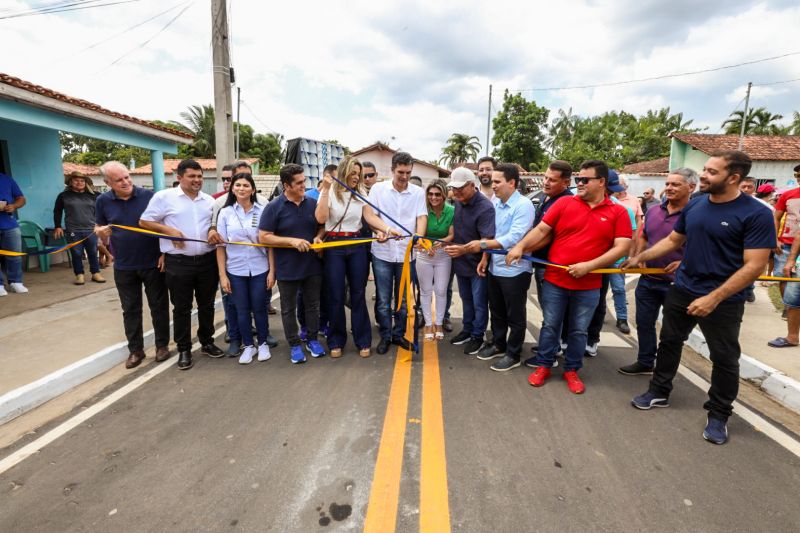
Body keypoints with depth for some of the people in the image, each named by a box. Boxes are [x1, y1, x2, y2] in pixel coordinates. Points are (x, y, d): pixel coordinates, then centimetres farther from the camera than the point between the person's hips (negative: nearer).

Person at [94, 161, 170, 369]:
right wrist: (100, 232, -15)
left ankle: (162, 345, 23)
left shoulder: (148, 195, -7)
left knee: (159, 306, 7)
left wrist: (165, 253, -8)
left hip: (153, 263, -2)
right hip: (124, 267, 2)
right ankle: (135, 350, 25)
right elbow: (98, 228, 10)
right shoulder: (103, 201, -1)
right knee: (130, 310, 11)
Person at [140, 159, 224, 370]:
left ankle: (207, 342, 29)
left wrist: (215, 235, -3)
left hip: (207, 260, 4)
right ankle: (184, 349, 20)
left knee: (207, 305, 13)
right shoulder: (164, 196, -2)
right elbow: (144, 221, 1)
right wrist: (168, 230, -14)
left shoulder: (209, 200, 10)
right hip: (178, 262, -3)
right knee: (181, 308, 6)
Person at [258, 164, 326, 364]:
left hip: (312, 265, 3)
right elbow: (263, 237, -12)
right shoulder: (274, 207, -9)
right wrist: (292, 241, -21)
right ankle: (295, 345, 25)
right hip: (287, 269, -3)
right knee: (289, 309, 9)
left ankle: (312, 339, 31)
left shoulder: (312, 203, 2)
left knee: (313, 304, 14)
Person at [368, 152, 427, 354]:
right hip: (382, 253, -1)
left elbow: (422, 216, -5)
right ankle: (385, 336, 22)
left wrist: (419, 235, -25)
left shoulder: (418, 192, 3)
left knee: (403, 298, 13)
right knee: (383, 299, 6)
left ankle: (399, 334, 29)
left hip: (406, 253, 2)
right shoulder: (378, 188, 0)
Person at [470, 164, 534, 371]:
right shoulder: (495, 202, 4)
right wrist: (485, 258, 6)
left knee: (515, 316, 10)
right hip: (495, 267, 7)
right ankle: (498, 344, 40)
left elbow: (513, 238, -27)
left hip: (515, 270, -7)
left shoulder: (524, 205, -17)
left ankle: (513, 354, 25)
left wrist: (482, 244, -28)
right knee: (496, 311, 21)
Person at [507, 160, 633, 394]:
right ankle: (544, 366, 28)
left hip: (588, 287, 0)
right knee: (550, 326, 12)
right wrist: (520, 246, -13)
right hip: (554, 281, 0)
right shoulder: (564, 203, 0)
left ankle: (571, 370, 31)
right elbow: (541, 230, 1)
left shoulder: (618, 212, -1)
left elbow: (622, 247, -7)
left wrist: (588, 266, -17)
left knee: (579, 331, 13)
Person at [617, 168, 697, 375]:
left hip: (675, 283, -6)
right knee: (644, 323, 16)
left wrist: (683, 263, -26)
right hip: (647, 279, 6)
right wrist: (638, 257, 4)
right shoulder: (653, 211, 5)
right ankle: (645, 362, 32)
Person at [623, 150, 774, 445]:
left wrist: (714, 298, -24)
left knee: (724, 358, 10)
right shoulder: (694, 205, 0)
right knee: (669, 342, 16)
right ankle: (659, 392, 34)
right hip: (682, 290, 5)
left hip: (723, 301, -5)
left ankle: (718, 414, 29)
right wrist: (640, 256, 2)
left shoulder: (756, 214, -16)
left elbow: (754, 266, -19)